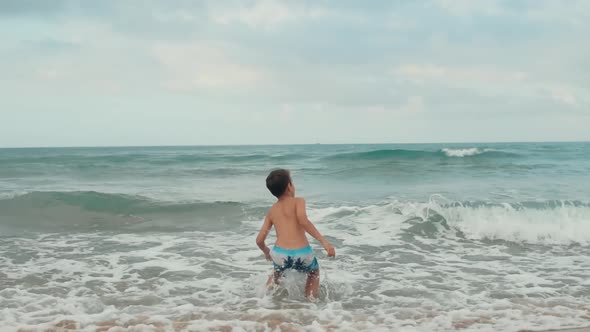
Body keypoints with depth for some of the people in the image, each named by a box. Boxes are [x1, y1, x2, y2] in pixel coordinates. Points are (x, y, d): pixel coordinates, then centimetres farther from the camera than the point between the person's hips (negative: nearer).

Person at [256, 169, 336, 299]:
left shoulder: (271, 211, 16)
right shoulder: (298, 201, 4)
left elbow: (259, 240, 14)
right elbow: (303, 220, -18)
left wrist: (266, 252, 36)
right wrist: (324, 241, -19)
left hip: (280, 254, 3)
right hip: (302, 254, -3)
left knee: (277, 272, 40)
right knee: (314, 272, 33)